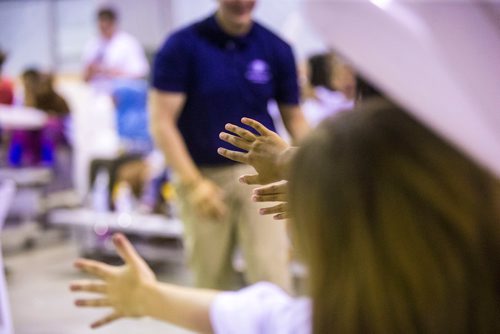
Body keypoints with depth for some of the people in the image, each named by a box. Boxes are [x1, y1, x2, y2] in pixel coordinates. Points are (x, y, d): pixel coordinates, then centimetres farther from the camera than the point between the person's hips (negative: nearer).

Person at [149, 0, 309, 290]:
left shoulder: (277, 49, 1)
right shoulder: (182, 46, -5)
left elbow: (294, 117, 8)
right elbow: (162, 122, -8)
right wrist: (192, 183, -17)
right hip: (204, 176, 0)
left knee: (271, 270, -8)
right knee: (212, 276, 11)